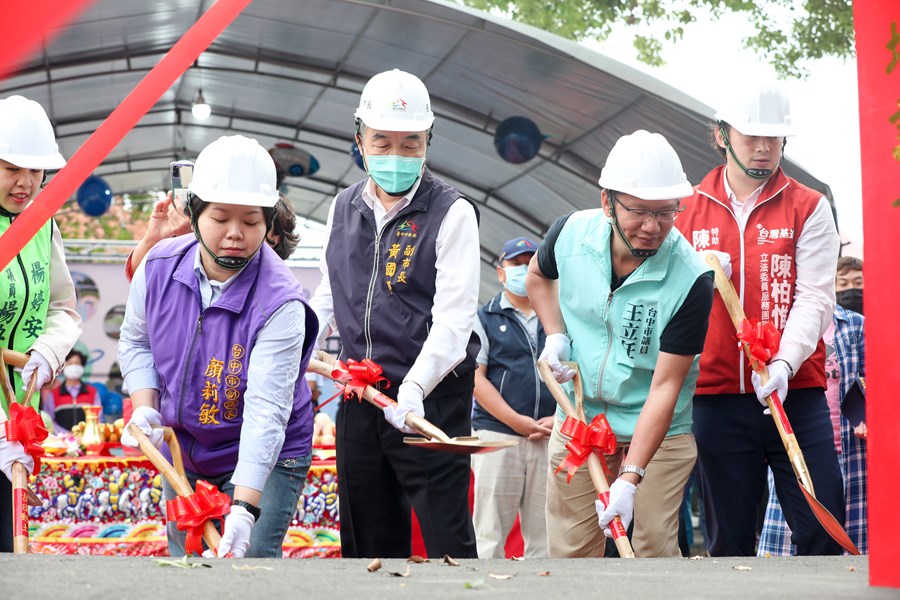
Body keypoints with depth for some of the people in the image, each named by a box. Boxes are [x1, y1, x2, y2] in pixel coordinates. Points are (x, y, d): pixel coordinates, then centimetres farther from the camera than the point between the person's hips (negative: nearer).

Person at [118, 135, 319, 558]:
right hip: (183, 450, 5)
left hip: (264, 459, -5)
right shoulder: (160, 265, -11)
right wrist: (145, 409, -10)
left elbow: (266, 409, -34)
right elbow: (136, 341, 8)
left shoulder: (280, 302, -28)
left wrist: (245, 508, -43)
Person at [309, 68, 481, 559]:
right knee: (366, 539, 13)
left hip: (431, 396, -6)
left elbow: (453, 319, -16)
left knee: (447, 537, -7)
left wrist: (415, 386, -28)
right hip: (359, 397, 6)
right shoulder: (344, 209, 10)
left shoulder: (451, 213, -8)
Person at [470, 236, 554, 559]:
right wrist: (517, 421, -11)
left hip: (550, 438, 3)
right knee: (490, 533, -5)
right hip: (497, 434, -3)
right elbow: (476, 378, -2)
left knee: (544, 535, 4)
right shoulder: (484, 319, 8)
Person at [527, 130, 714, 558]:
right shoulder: (571, 233, -12)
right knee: (569, 553, 4)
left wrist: (631, 478, -30)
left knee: (655, 550, -6)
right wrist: (555, 335, -3)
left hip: (660, 431, -3)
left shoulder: (691, 280, -24)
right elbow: (538, 276, 15)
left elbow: (665, 387, -25)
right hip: (578, 421, 3)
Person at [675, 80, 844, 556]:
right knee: (729, 543, 5)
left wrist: (784, 363, -22)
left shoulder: (809, 208, 5)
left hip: (796, 395, -1)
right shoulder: (688, 210, 12)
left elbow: (815, 297, -6)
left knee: (824, 533, -7)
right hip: (716, 398, 2)